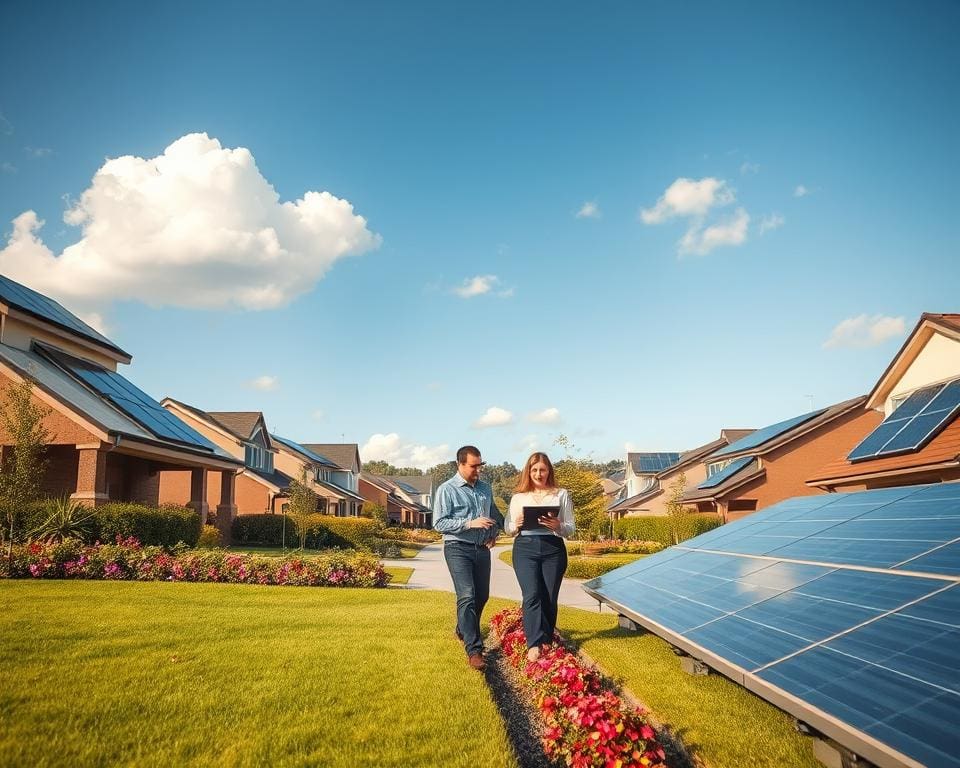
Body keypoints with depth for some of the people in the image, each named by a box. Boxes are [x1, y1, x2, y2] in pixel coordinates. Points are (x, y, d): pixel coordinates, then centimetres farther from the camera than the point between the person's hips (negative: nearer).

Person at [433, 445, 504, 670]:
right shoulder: (447, 490, -8)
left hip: (482, 549, 6)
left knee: (482, 596, 15)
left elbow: (495, 514, 25)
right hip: (458, 548, -6)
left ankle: (463, 630, 40)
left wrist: (495, 532, 6)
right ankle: (474, 651, -14)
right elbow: (439, 523, -14)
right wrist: (470, 523, -21)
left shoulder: (485, 488, 11)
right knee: (467, 596, -15)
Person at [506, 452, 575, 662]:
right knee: (532, 595, -14)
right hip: (525, 548, 0)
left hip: (553, 549, 0)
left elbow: (570, 529, 7)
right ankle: (534, 645, -19)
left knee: (549, 599, 2)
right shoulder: (518, 497, 14)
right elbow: (508, 529, 15)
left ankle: (547, 643, 16)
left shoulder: (561, 495, 10)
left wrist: (558, 526, -15)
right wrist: (516, 524, -8)